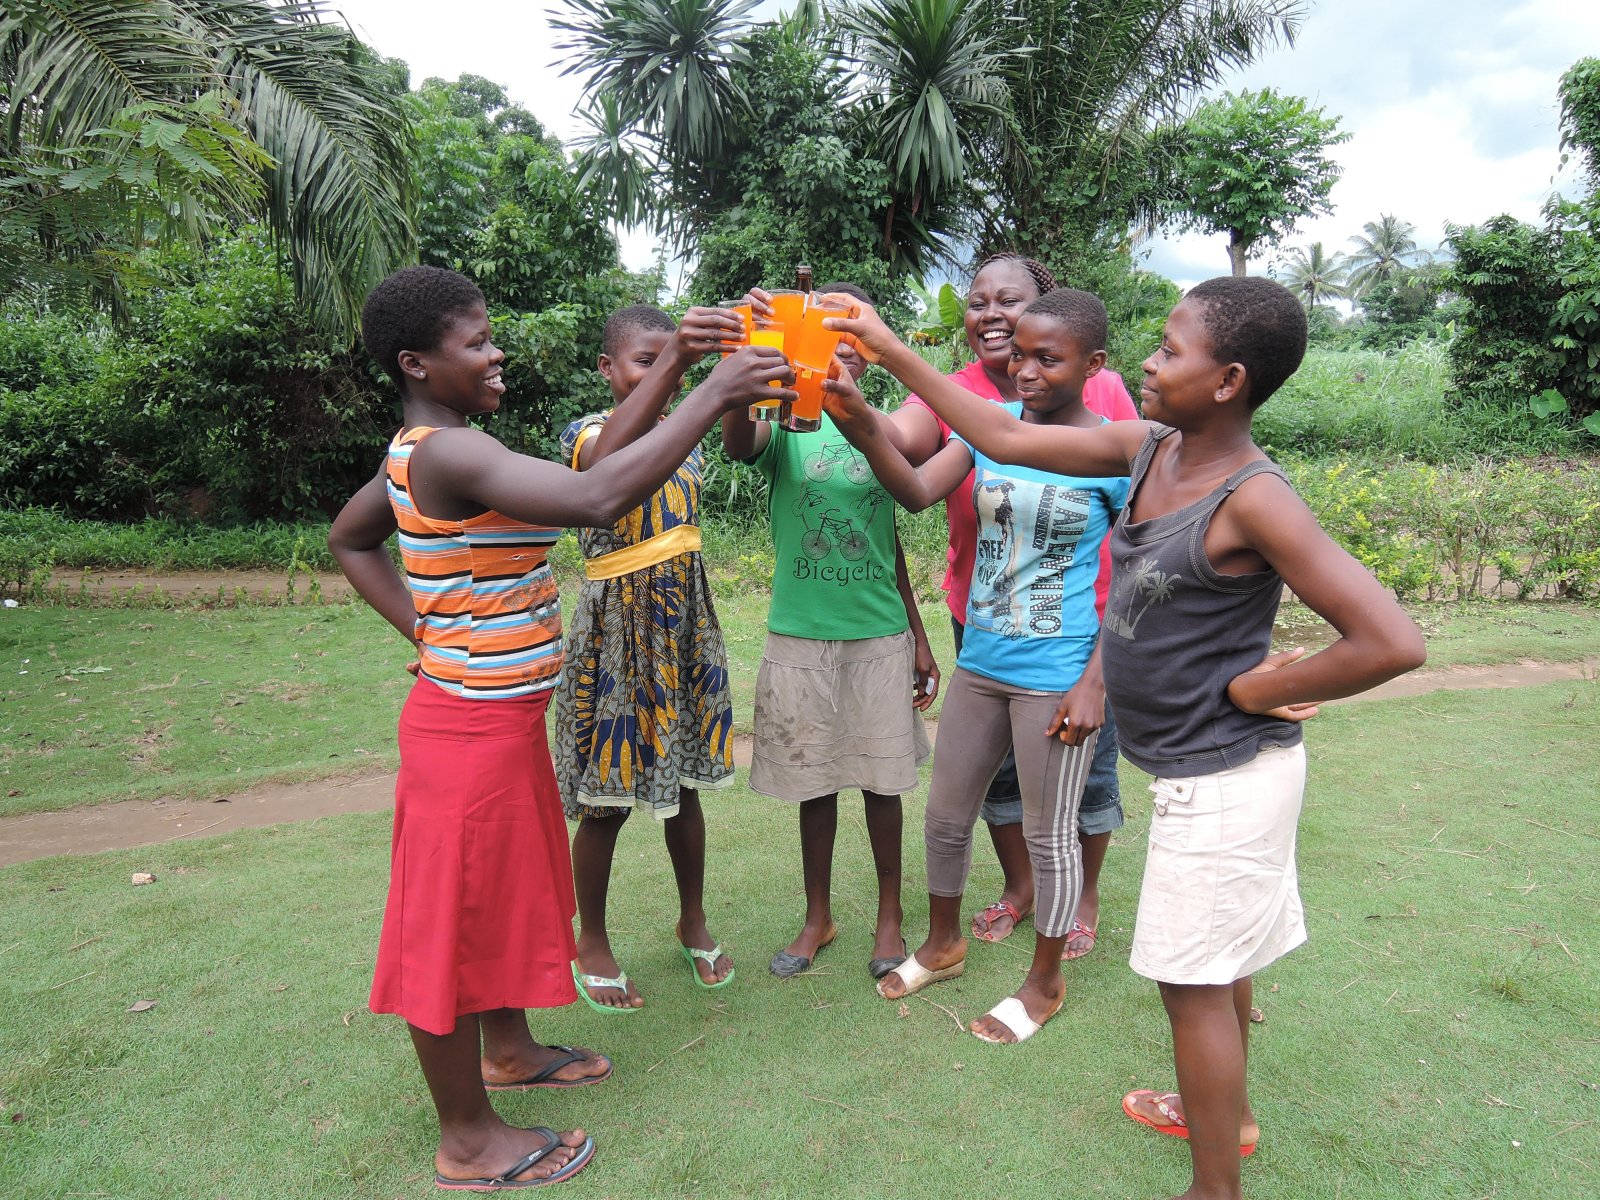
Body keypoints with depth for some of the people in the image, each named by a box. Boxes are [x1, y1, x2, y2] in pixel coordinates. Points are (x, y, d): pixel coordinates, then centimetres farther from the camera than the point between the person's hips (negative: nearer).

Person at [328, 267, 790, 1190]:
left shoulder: (418, 450, 8)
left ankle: (510, 1050, 47)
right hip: (475, 725, -10)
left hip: (498, 715, 10)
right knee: (458, 915, 6)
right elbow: (597, 499, -38)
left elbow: (349, 541, 21)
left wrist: (426, 628, 11)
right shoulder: (451, 454, -24)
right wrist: (714, 395, -32)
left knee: (510, 890, 24)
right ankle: (468, 1139, 26)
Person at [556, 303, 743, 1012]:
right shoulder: (589, 433, -14)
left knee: (685, 783, 16)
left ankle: (693, 922, 37)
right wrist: (673, 359, -49)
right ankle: (591, 942, 28)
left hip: (685, 627, 6)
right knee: (607, 801, 6)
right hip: (616, 629, -5)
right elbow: (607, 464, -39)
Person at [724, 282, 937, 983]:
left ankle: (890, 915, 29)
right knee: (814, 780, 11)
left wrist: (919, 637, 11)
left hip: (881, 634, 2)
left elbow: (891, 544, 11)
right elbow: (737, 444, -28)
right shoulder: (784, 422, -2)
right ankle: (818, 917, 30)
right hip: (801, 634, -1)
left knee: (883, 778, 9)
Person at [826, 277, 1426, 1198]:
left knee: (1192, 976, 5)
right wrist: (890, 350, 3)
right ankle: (1227, 1110, 49)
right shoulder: (1147, 449, 0)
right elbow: (1005, 440, 3)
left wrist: (1253, 689, -17)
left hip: (1226, 775, -8)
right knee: (1220, 958, 25)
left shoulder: (1253, 499, -24)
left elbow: (1393, 641, -27)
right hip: (1202, 769, 8)